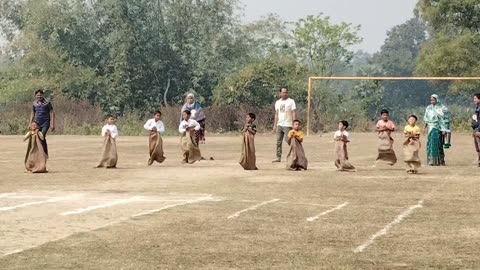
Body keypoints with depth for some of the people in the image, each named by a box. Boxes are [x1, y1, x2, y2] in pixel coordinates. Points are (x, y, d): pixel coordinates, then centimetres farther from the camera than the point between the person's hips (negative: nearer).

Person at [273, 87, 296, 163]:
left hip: (287, 125, -5)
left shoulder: (291, 101, -2)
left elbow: (293, 113, -6)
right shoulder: (277, 102, 14)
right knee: (278, 142, 4)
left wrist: (294, 124, -14)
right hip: (279, 125, 6)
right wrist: (275, 125, 11)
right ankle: (278, 157, 7)